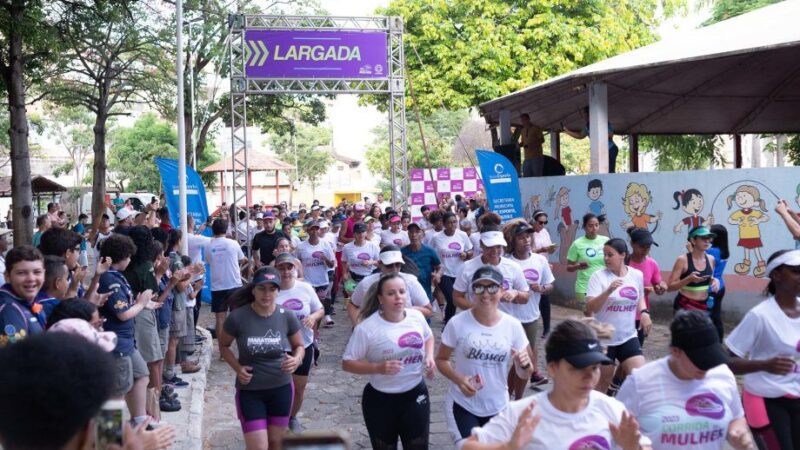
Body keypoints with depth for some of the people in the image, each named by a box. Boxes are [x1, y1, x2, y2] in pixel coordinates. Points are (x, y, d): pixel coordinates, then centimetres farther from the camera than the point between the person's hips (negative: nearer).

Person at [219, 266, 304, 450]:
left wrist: (297, 359, -18)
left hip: (281, 388, 2)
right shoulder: (237, 317, -15)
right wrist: (237, 368, -15)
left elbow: (299, 346, 4)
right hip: (249, 390, -2)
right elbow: (224, 346, 1)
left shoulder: (287, 316, -10)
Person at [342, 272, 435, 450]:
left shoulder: (417, 316, -5)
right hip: (380, 400, -3)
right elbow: (347, 363, -14)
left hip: (416, 395, 3)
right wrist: (378, 368, -27)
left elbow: (428, 337, 18)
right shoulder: (367, 327, -19)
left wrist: (429, 357, -2)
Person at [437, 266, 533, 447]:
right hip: (463, 405, -2)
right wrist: (458, 379, -21)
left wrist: (525, 365, -23)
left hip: (498, 407, 3)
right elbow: (441, 359, -3)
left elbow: (524, 375, 0)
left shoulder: (513, 326, -7)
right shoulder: (457, 323, -13)